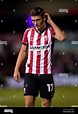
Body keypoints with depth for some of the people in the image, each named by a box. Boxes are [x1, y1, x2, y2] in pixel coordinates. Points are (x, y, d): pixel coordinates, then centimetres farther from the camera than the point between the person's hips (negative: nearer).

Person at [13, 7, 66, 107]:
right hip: (30, 73, 2)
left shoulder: (51, 31, -4)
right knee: (28, 103, -8)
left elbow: (62, 37, -26)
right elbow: (23, 51, 13)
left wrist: (51, 22, -16)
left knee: (46, 103, 5)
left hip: (46, 73, -1)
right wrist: (16, 69, 8)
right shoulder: (28, 32, 5)